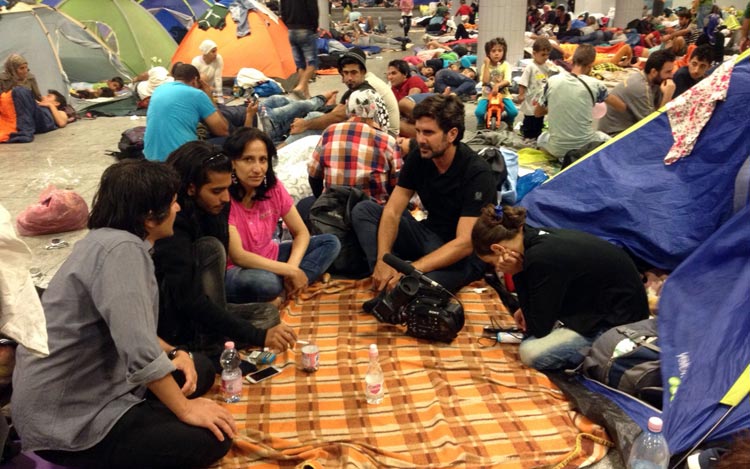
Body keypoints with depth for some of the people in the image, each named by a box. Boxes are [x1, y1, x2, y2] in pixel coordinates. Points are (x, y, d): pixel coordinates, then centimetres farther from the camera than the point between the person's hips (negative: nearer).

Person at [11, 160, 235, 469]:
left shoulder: (106, 238, 8)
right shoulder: (122, 249, -24)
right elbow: (141, 353, -31)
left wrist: (173, 353, 1)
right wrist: (185, 409, -19)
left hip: (83, 388, 10)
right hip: (68, 421, -10)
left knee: (199, 368, 16)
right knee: (212, 439, -14)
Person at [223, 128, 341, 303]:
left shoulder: (273, 187, -7)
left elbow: (301, 232, -2)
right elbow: (238, 256, -29)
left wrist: (292, 267, -22)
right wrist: (291, 271, -29)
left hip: (270, 257, 7)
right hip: (234, 270, -7)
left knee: (331, 243, -5)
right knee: (265, 281, -42)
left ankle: (287, 288, -20)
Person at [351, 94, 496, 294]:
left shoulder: (477, 174, -24)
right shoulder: (418, 156, -6)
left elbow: (465, 243, -28)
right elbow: (392, 212, -9)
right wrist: (383, 260, -26)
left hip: (465, 254, -7)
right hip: (430, 235, 7)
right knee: (363, 210, -9)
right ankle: (384, 280, -23)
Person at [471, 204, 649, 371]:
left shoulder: (542, 259, -28)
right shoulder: (539, 236, -1)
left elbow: (538, 329, -16)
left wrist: (516, 273, -18)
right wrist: (526, 310, 0)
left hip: (619, 321, -9)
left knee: (531, 352, -17)